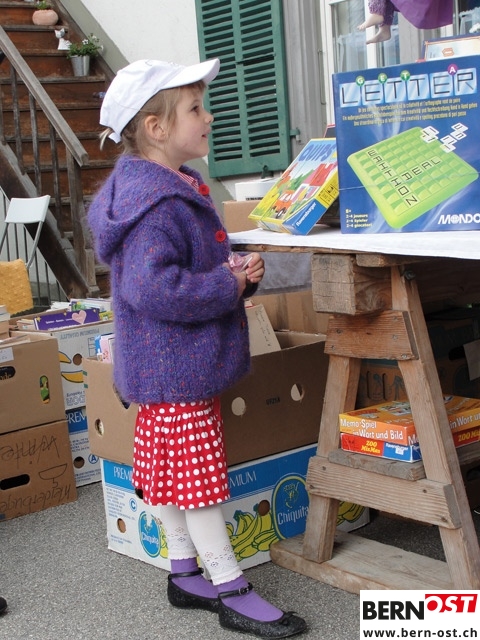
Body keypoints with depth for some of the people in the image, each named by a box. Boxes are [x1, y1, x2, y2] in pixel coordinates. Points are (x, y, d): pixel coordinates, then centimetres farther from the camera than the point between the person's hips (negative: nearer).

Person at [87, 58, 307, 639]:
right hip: (174, 368, -11)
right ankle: (233, 593, 10)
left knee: (172, 474, 18)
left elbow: (199, 264, 22)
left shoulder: (176, 189, 12)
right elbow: (155, 289, -33)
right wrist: (229, 285, -21)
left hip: (174, 367, 11)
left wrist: (238, 271, 1)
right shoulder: (154, 204, -23)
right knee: (198, 478, 0)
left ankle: (185, 575, 32)